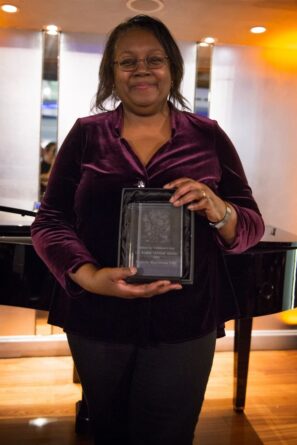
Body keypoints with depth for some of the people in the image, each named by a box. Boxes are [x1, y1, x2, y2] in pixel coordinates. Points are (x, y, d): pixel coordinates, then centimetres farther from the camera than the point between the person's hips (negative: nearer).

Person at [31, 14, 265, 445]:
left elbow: (252, 226, 2)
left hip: (185, 324, -1)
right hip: (96, 320, 2)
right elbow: (50, 221, -2)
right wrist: (89, 277, -20)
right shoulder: (85, 135, 2)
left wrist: (218, 211, -22)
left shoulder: (208, 136, 1)